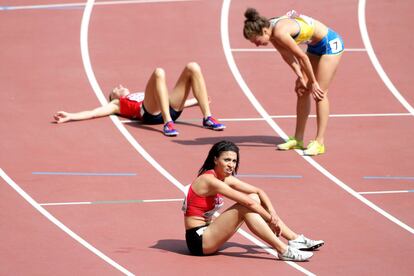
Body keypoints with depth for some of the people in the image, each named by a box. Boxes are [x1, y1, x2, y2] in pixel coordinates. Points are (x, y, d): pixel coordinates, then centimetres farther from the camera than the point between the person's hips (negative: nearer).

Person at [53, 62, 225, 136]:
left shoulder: (139, 96, 43)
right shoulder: (117, 104, 30)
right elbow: (93, 112, 17)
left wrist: (198, 101, 50)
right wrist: (69, 117, 3)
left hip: (171, 109, 5)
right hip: (150, 113, -5)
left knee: (193, 68, -5)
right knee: (159, 73, -29)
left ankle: (207, 118, -15)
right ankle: (168, 124, -41)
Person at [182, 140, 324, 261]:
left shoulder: (226, 179, 8)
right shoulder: (210, 180, -20)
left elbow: (259, 191, 9)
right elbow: (247, 202, -21)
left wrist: (272, 214, -7)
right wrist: (271, 219, -14)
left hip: (207, 231, 9)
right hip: (198, 240, -9)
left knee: (254, 199, 4)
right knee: (245, 207, -22)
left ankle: (295, 239, 5)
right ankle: (283, 251, -25)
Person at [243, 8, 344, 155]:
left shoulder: (280, 32, -33)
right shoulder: (272, 31, -8)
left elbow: (302, 57, -26)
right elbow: (287, 55, 0)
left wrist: (313, 82, -16)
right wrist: (300, 77, -6)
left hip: (330, 44, -9)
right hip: (315, 46, 9)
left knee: (319, 93, -11)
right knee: (302, 91, 8)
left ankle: (319, 142, -8)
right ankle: (298, 139, 15)